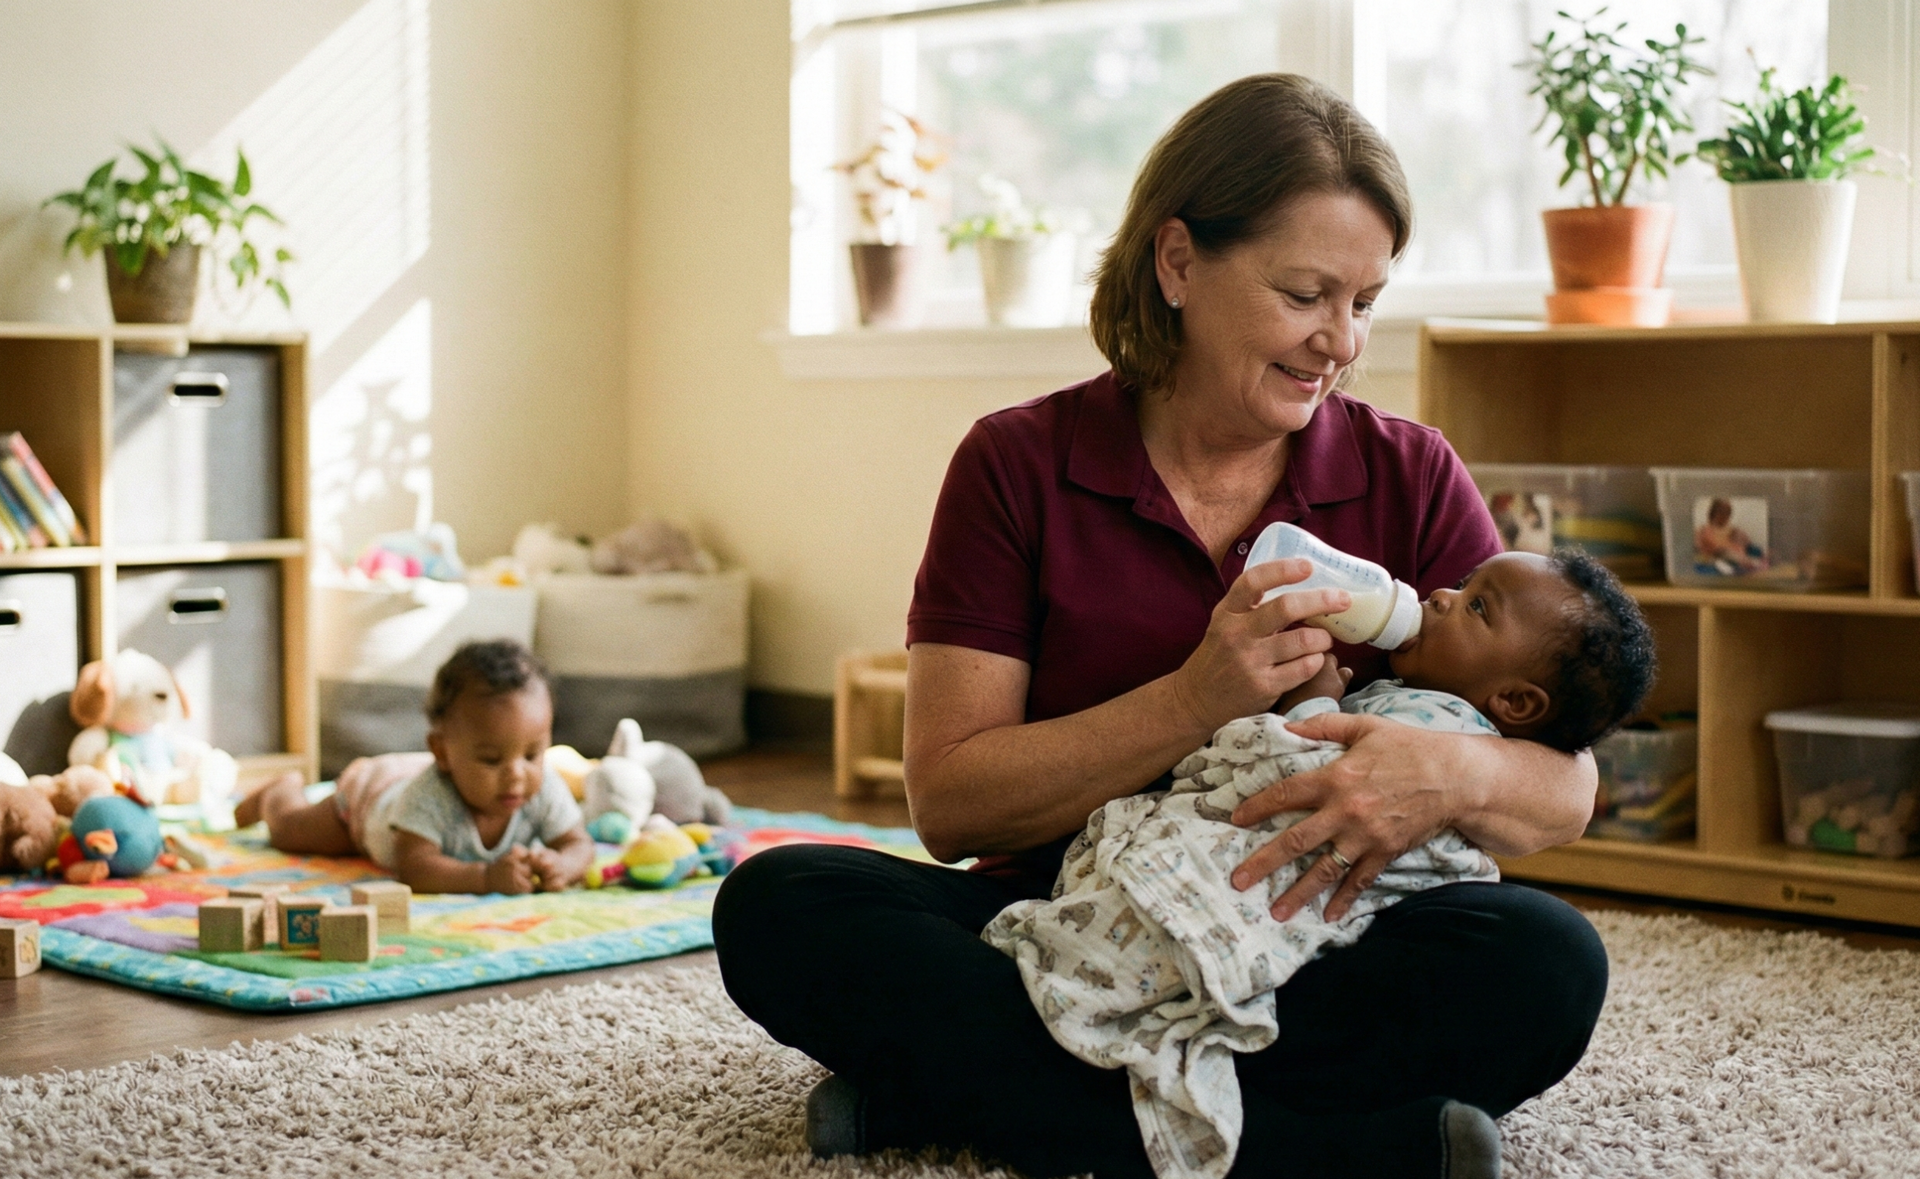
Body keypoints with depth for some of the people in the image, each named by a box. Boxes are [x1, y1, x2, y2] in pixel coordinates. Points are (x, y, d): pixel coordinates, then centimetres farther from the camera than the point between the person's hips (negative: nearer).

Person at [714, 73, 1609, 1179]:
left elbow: (1567, 790, -2)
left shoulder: (1411, 478, 3)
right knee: (778, 907, -26)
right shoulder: (1021, 466, -1)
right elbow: (948, 802, -8)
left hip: (1310, 955, 1)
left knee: (1550, 963, -30)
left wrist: (1452, 774, -27)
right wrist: (1198, 702, -20)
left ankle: (969, 1084, -27)